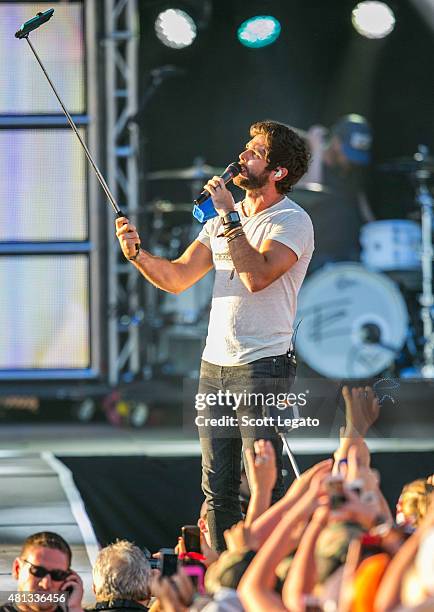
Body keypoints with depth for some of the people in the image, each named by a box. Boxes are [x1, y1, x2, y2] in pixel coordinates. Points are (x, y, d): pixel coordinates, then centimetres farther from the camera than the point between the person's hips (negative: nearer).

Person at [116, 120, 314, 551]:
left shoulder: (292, 221, -7)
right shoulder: (224, 218, 16)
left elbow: (258, 276, -24)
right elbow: (177, 278, 14)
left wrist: (229, 217, -18)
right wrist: (137, 254, -4)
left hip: (263, 368, -7)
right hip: (214, 367, 7)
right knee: (217, 490, 9)